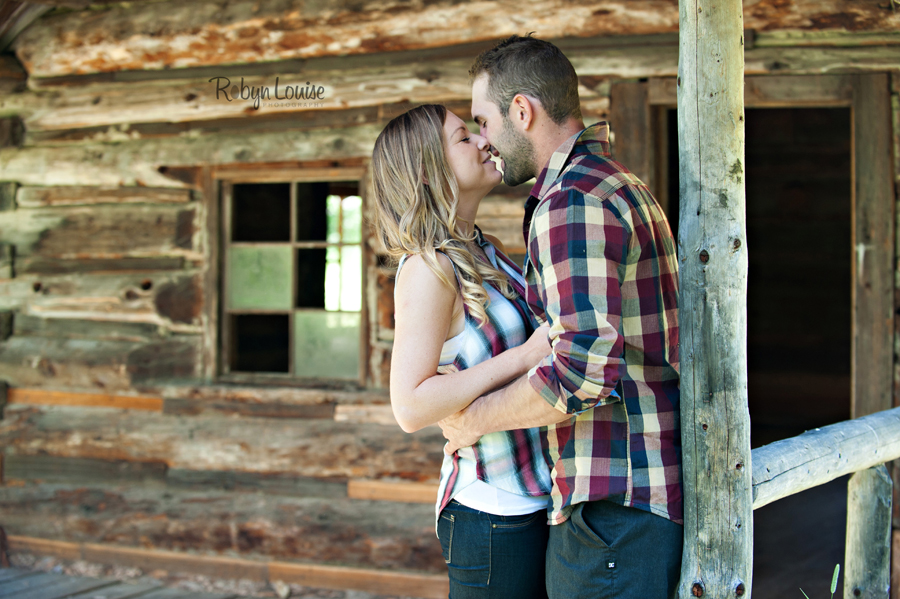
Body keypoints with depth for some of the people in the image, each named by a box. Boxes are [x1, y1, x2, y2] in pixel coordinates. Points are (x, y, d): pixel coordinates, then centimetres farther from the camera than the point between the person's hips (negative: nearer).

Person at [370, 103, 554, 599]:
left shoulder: (487, 252, 9)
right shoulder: (427, 269, -17)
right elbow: (411, 406, -23)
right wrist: (526, 355, -25)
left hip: (539, 498, 9)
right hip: (492, 515, -8)